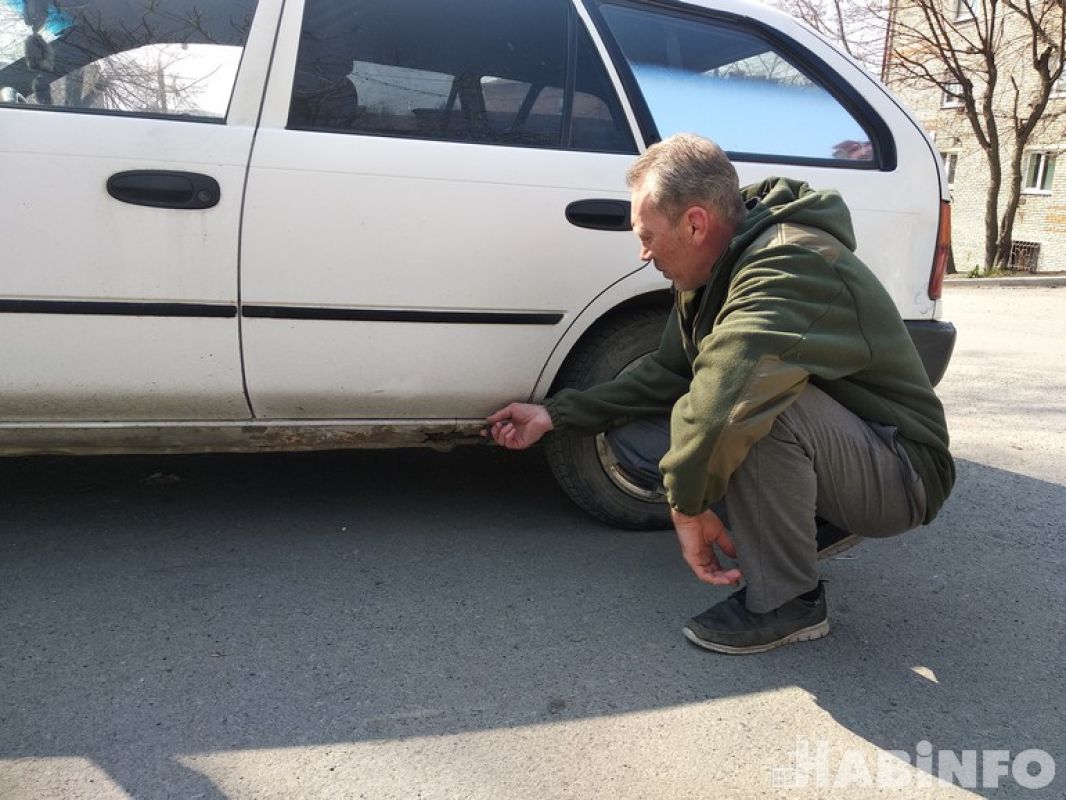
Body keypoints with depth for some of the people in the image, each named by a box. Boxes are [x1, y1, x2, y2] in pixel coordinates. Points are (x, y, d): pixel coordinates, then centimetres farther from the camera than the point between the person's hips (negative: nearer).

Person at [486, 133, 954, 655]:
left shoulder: (791, 266, -29)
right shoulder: (715, 271, 1)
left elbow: (726, 392, -44)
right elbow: (666, 373, 8)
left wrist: (688, 507, -30)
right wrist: (555, 415, 5)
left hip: (899, 476, -8)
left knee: (762, 400, -38)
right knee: (631, 432, 0)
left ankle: (787, 601, -17)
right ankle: (801, 525, 6)